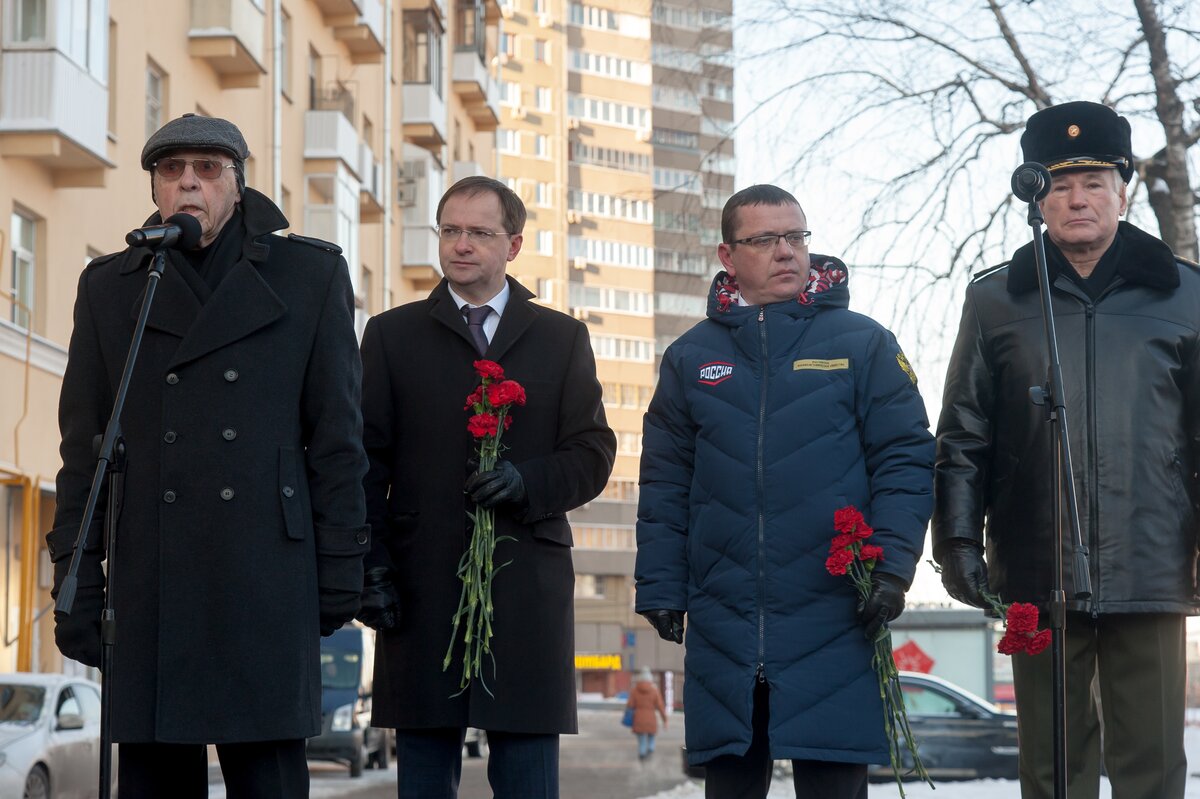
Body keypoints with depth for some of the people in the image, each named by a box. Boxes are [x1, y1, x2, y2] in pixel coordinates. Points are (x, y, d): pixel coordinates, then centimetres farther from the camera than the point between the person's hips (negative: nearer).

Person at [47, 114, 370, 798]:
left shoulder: (313, 276, 7)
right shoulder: (109, 287, 12)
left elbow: (339, 438, 6)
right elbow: (83, 447, 12)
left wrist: (340, 573, 1)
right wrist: (76, 583, 6)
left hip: (267, 581, -2)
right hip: (147, 581, 2)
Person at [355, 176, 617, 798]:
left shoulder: (562, 338, 13)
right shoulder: (392, 335, 11)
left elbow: (592, 454, 8)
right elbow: (366, 461, 6)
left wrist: (528, 481, -12)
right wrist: (371, 565, -4)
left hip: (527, 587, 0)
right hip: (422, 587, 0)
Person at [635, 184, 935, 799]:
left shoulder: (863, 344, 4)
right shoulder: (691, 357, 11)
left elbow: (905, 462, 0)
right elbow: (664, 486, 11)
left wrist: (892, 569, -11)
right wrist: (660, 588, 3)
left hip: (833, 623, -2)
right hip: (724, 627, 2)